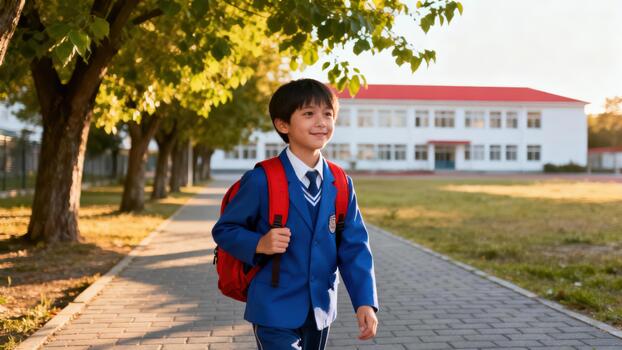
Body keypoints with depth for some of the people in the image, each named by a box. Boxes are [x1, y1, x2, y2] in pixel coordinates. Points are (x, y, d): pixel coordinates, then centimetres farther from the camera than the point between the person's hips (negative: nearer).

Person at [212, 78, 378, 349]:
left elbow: (353, 247, -1)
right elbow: (223, 230, -5)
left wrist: (365, 301, -12)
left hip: (320, 312, 5)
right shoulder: (261, 181, -13)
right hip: (275, 313, -5)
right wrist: (259, 244, -24)